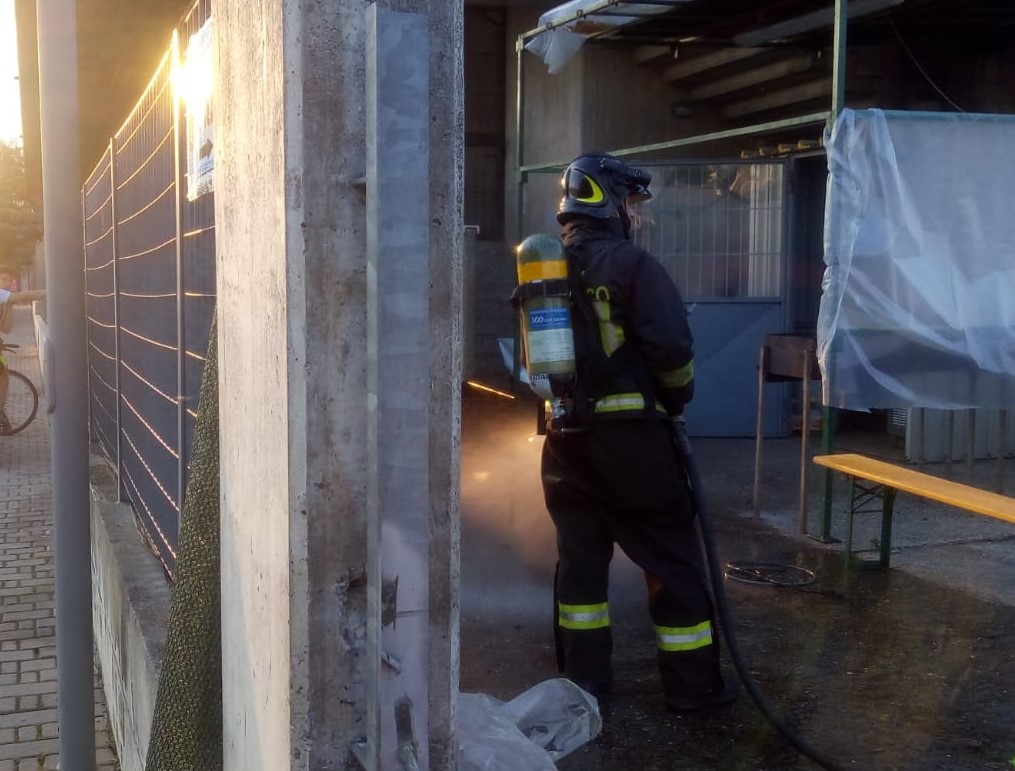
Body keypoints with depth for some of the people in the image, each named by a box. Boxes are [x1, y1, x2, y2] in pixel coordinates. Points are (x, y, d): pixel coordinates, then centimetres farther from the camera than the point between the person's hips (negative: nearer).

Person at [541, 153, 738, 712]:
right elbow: (672, 345, -18)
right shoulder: (630, 265, -13)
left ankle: (582, 678, 22)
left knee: (579, 553, 14)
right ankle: (693, 685, 12)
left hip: (565, 434, 6)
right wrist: (677, 398, -1)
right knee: (673, 558, 5)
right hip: (628, 435, -6)